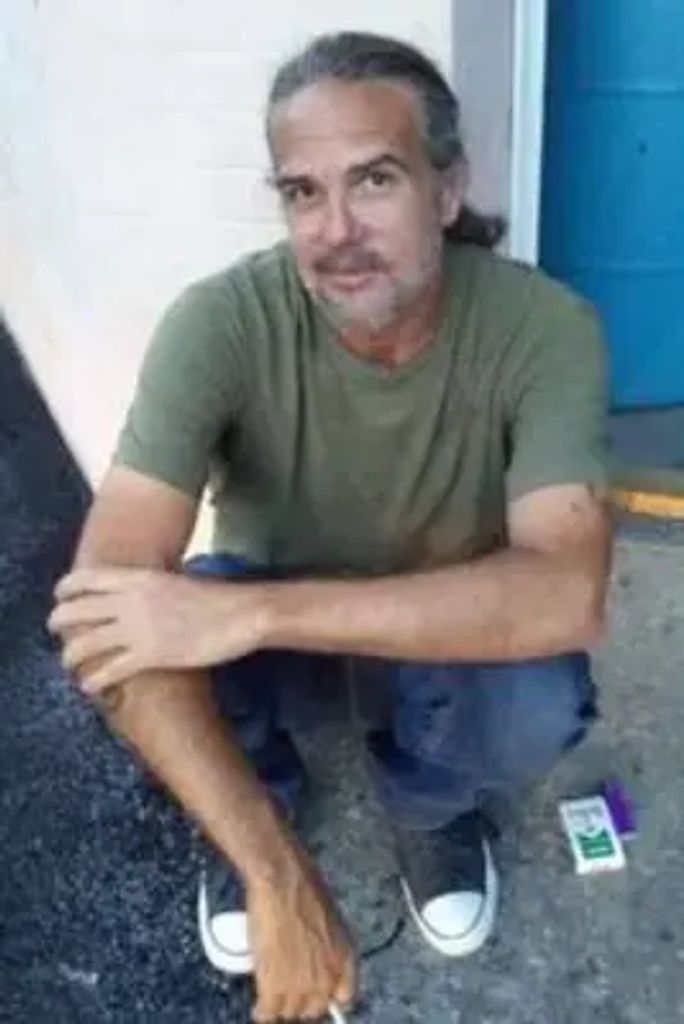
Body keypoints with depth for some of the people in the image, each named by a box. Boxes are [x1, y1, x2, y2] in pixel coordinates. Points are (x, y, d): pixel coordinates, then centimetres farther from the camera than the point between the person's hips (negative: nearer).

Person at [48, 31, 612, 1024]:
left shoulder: (545, 327, -28)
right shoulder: (222, 321, -29)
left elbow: (566, 595, -40)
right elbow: (110, 586, -39)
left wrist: (249, 612, -47)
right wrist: (280, 879, -45)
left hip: (455, 619, 0)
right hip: (261, 591, 0)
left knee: (541, 704, -33)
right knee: (126, 650, -31)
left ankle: (427, 798, 7)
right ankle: (266, 794, 5)